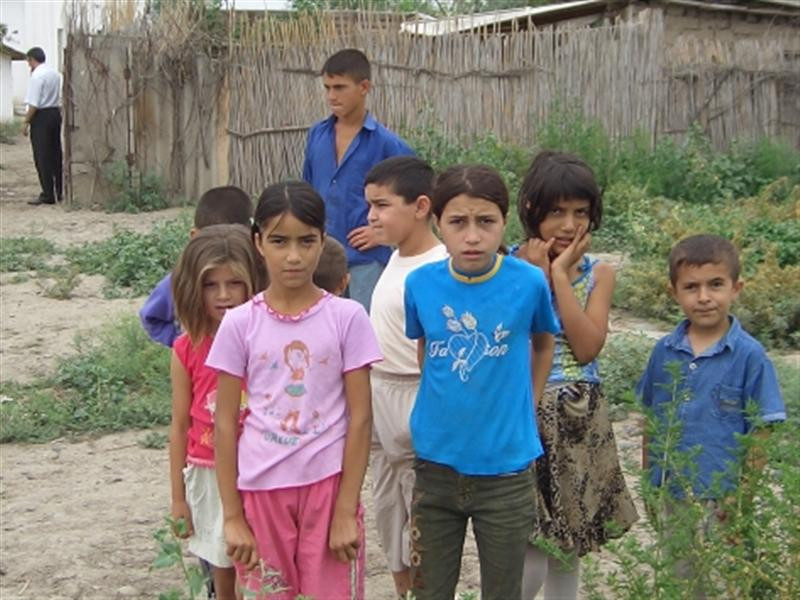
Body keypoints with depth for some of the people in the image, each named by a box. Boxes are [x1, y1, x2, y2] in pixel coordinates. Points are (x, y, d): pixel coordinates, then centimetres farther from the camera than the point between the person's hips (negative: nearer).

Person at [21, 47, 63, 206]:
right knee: (56, 154, 14)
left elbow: (34, 103, -18)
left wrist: (26, 121, -12)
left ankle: (48, 195, -3)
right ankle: (59, 192, 19)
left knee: (42, 157, -3)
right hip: (56, 113, 8)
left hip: (41, 116, -8)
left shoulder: (37, 75, -15)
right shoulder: (55, 73, 10)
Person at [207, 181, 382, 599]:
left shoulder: (347, 317, -5)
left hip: (328, 484, -1)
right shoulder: (240, 324, -2)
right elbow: (225, 424, 0)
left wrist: (346, 511, -7)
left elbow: (360, 418, -4)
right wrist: (232, 516, -2)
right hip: (261, 489, 1)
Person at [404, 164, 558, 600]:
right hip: (436, 463, 2)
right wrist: (443, 407, 6)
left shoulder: (529, 282, -12)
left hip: (506, 468, -2)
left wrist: (526, 409, 3)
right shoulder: (421, 283, -7)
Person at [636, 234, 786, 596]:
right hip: (669, 497, 4)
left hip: (720, 502, -4)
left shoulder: (749, 356, -11)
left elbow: (759, 437, -8)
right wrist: (648, 483, 11)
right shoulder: (665, 351, 0)